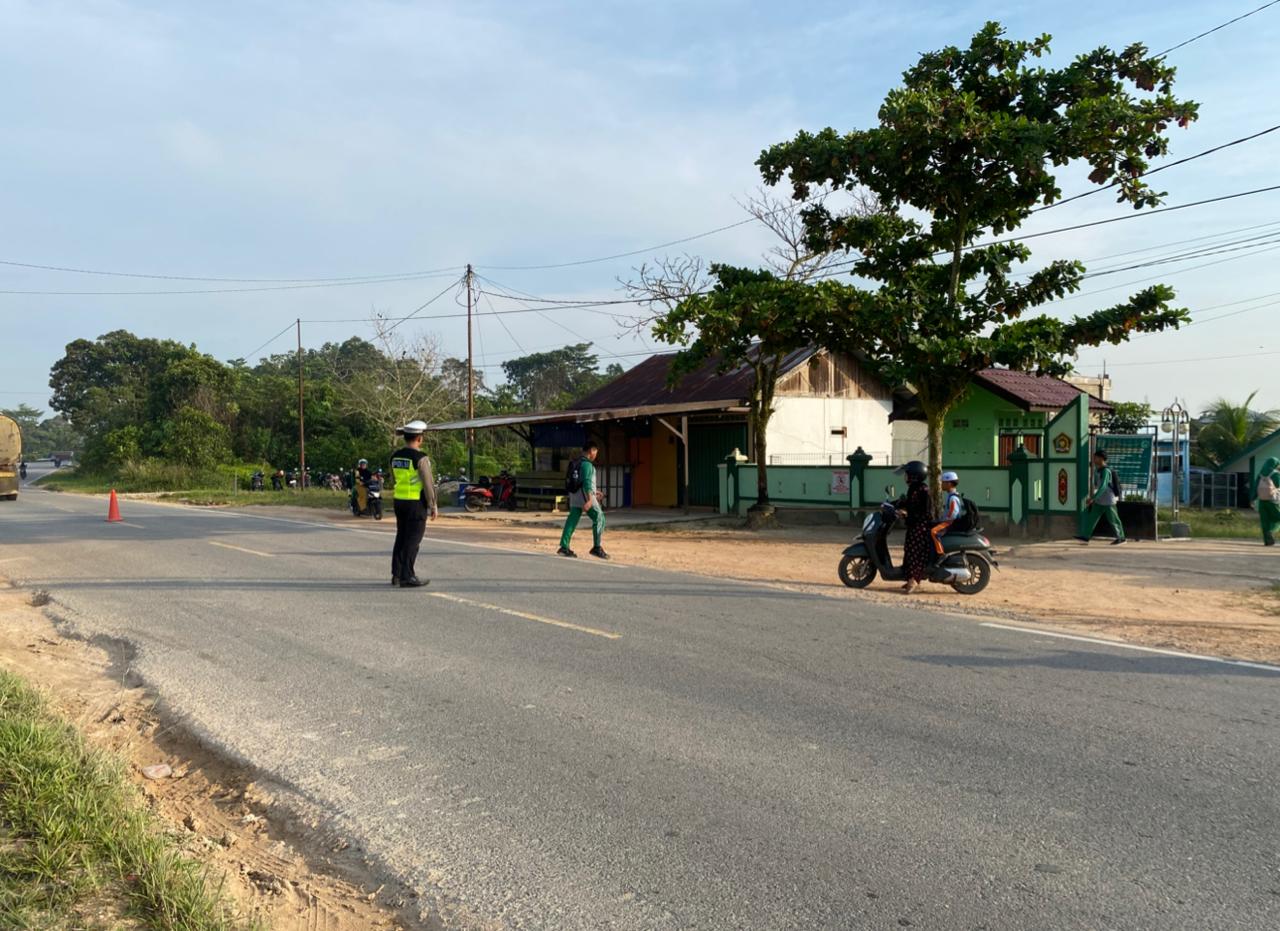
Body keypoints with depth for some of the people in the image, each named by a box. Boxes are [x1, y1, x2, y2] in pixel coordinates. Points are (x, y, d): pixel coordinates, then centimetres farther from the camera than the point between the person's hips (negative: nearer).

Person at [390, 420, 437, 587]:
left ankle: (396, 574, 18)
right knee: (413, 540, -3)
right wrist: (433, 507, -8)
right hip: (416, 503, -7)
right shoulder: (421, 458, -16)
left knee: (401, 538, 15)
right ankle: (407, 577, -2)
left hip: (399, 500, 7)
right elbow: (428, 484, -15)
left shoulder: (395, 456, 6)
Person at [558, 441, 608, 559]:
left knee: (572, 521, 8)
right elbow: (587, 482, -23)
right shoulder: (586, 463, -13)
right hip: (584, 496, -9)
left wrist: (593, 492, 29)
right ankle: (597, 548, -2)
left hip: (574, 494, 9)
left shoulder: (575, 462, 16)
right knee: (599, 518, -1)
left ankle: (564, 547, 5)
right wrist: (590, 499, -30)